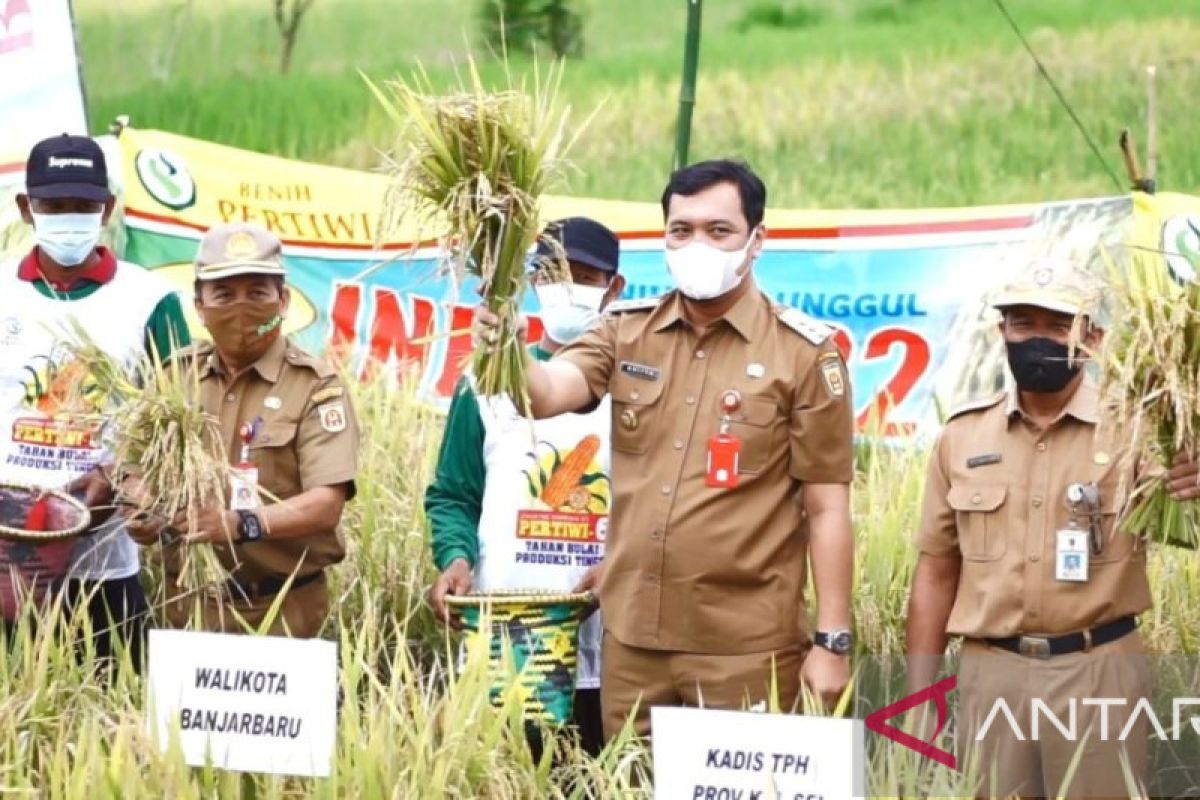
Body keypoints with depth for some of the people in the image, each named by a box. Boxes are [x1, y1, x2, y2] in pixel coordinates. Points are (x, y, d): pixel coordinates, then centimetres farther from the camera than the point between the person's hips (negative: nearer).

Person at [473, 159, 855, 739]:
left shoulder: (803, 352, -5)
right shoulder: (626, 331, 7)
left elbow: (827, 507, -4)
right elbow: (546, 393, -10)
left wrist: (832, 643, -7)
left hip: (745, 650, -4)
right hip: (631, 637, 4)